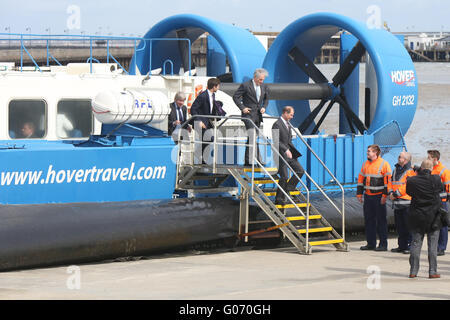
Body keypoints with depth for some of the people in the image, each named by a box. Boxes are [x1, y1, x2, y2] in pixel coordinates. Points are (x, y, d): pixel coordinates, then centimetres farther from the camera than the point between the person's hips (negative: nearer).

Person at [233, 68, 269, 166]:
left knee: (252, 138, 10)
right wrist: (242, 108, -12)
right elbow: (235, 96, -6)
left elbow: (266, 98, 24)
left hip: (258, 115, 6)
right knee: (253, 137, -18)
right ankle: (257, 159, -23)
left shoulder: (264, 87, 8)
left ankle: (247, 161, 16)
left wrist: (264, 107, 6)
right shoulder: (245, 85, -9)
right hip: (248, 114, -6)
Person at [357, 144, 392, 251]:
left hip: (379, 197, -7)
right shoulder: (366, 164, 14)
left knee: (381, 220, -3)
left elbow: (388, 180, -9)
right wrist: (359, 193, 14)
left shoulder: (384, 164, -6)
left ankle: (383, 244, 1)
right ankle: (371, 243, 16)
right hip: (368, 196, 7)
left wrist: (385, 195, -14)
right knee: (368, 220, 8)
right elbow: (361, 179, 20)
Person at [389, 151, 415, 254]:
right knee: (399, 226, 12)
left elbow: (407, 186, -17)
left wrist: (396, 194, -16)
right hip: (396, 202, 8)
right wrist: (391, 192, 1)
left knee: (408, 226, -6)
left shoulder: (410, 171, -8)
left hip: (406, 203, -8)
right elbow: (391, 182, 19)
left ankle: (409, 246, -2)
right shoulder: (396, 169, 17)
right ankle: (401, 246, 19)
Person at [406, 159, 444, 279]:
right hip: (433, 216, -1)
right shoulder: (436, 179, -11)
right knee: (432, 245, 5)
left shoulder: (411, 181, -8)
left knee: (415, 244, 9)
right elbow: (441, 188, 7)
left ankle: (413, 271, 8)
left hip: (417, 216, 1)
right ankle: (432, 271, 4)